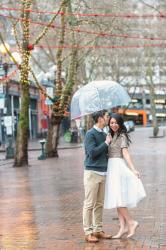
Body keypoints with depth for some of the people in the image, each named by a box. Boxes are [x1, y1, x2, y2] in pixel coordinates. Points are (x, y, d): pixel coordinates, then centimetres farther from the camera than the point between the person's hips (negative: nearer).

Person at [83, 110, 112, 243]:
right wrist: (106, 143, -12)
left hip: (103, 173, 7)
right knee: (89, 204, -3)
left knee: (99, 204, 11)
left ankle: (98, 230, 18)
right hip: (92, 173, -7)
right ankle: (88, 232, 1)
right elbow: (92, 152, -19)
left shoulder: (104, 135, 13)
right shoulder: (90, 134, -9)